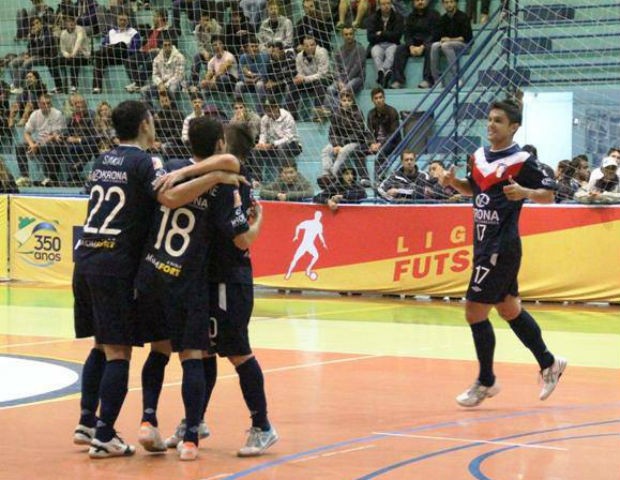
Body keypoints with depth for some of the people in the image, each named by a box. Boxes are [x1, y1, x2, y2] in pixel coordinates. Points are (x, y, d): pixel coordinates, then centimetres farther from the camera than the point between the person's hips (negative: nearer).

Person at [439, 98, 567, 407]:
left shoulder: (521, 161, -12)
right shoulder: (479, 156, 9)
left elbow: (548, 194, -8)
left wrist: (525, 192, -27)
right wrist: (454, 182, 4)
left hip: (501, 247, -8)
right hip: (485, 243, 8)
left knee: (475, 311, -7)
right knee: (509, 309, 18)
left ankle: (486, 382, 8)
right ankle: (549, 364, 32)